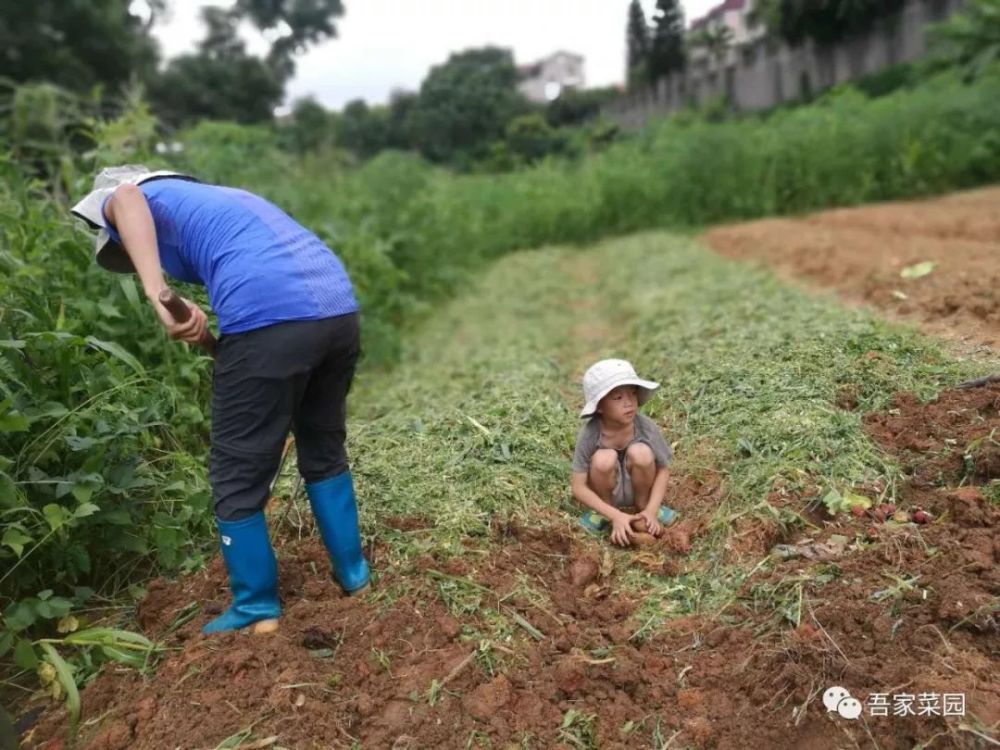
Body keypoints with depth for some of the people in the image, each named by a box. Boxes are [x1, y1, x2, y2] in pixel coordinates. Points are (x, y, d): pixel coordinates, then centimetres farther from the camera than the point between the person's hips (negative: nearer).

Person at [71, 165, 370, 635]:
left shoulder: (151, 197, 15)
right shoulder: (223, 197, 36)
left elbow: (126, 198, -11)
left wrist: (157, 296, -20)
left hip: (269, 320, -7)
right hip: (339, 310, 8)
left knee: (237, 474, 10)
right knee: (325, 450, 24)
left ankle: (257, 608, 24)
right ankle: (352, 573, 36)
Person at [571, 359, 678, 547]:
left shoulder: (646, 426, -21)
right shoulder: (589, 435, -25)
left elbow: (662, 470, -12)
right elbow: (578, 487, -23)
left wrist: (651, 510, -24)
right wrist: (615, 516, -30)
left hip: (636, 488, 2)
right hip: (605, 493, -1)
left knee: (641, 453, -29)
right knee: (604, 459, -33)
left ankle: (642, 506, 0)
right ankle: (605, 515, -4)